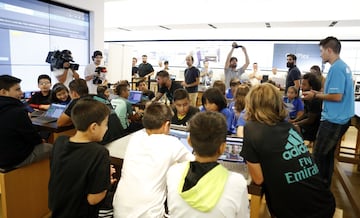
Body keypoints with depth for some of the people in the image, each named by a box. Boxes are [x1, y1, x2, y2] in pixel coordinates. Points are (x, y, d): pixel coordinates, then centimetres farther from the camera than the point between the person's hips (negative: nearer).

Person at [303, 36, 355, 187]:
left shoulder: (336, 68, -19)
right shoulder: (343, 66, 12)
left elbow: (337, 96, -24)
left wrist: (315, 96, -12)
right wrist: (318, 93, 13)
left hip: (334, 120, -10)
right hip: (339, 118, 10)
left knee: (319, 154, 1)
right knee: (327, 153, 19)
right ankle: (325, 184, 32)